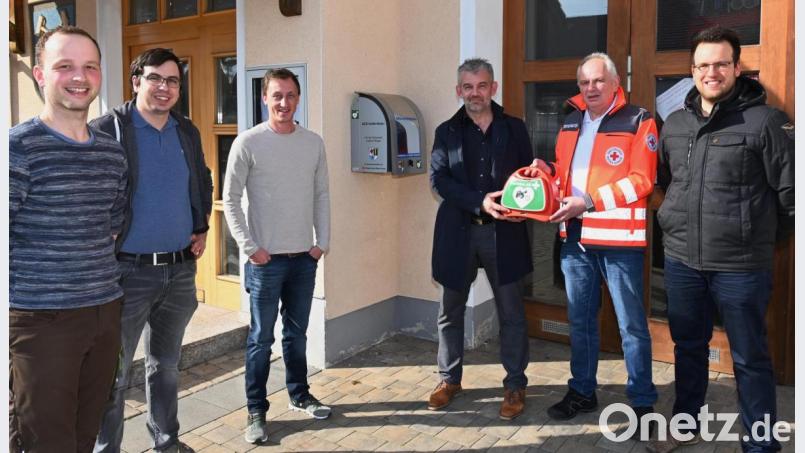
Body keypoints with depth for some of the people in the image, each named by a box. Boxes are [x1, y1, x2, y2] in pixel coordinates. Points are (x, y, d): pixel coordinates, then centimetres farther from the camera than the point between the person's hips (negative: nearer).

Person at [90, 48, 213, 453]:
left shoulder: (188, 132, 9)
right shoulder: (108, 130, -9)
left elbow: (203, 185, 21)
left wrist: (202, 230, 12)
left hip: (181, 270, 6)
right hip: (128, 271, -5)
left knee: (166, 364, 19)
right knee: (114, 373, 6)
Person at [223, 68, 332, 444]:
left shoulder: (314, 143, 5)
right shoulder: (248, 142, -7)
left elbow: (322, 195, 9)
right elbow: (230, 199, -7)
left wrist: (322, 242, 3)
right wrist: (249, 247, -11)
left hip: (305, 257, 4)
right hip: (266, 259, -4)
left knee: (297, 333, 16)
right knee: (261, 338, 4)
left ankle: (299, 395, 32)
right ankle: (256, 411, 17)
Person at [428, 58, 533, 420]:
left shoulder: (514, 128, 7)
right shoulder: (447, 132, 6)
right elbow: (438, 179, -6)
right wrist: (480, 202, -19)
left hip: (503, 233, -1)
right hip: (458, 232, 1)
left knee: (511, 313, 5)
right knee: (451, 311, 11)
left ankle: (515, 384, 20)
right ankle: (449, 378, 28)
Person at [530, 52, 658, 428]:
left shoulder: (638, 121, -5)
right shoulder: (571, 122, 13)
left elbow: (640, 181, -14)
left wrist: (589, 201, -19)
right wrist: (545, 171, 1)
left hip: (619, 237, -6)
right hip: (575, 236, 6)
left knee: (631, 324, 3)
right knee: (580, 319, 15)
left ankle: (642, 402, 17)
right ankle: (582, 391, 30)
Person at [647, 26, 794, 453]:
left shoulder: (765, 121, -8)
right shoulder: (675, 123, 8)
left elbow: (789, 190, -5)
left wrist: (758, 233, 4)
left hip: (741, 266, -5)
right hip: (681, 261, 5)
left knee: (750, 358, 8)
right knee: (688, 347, 19)